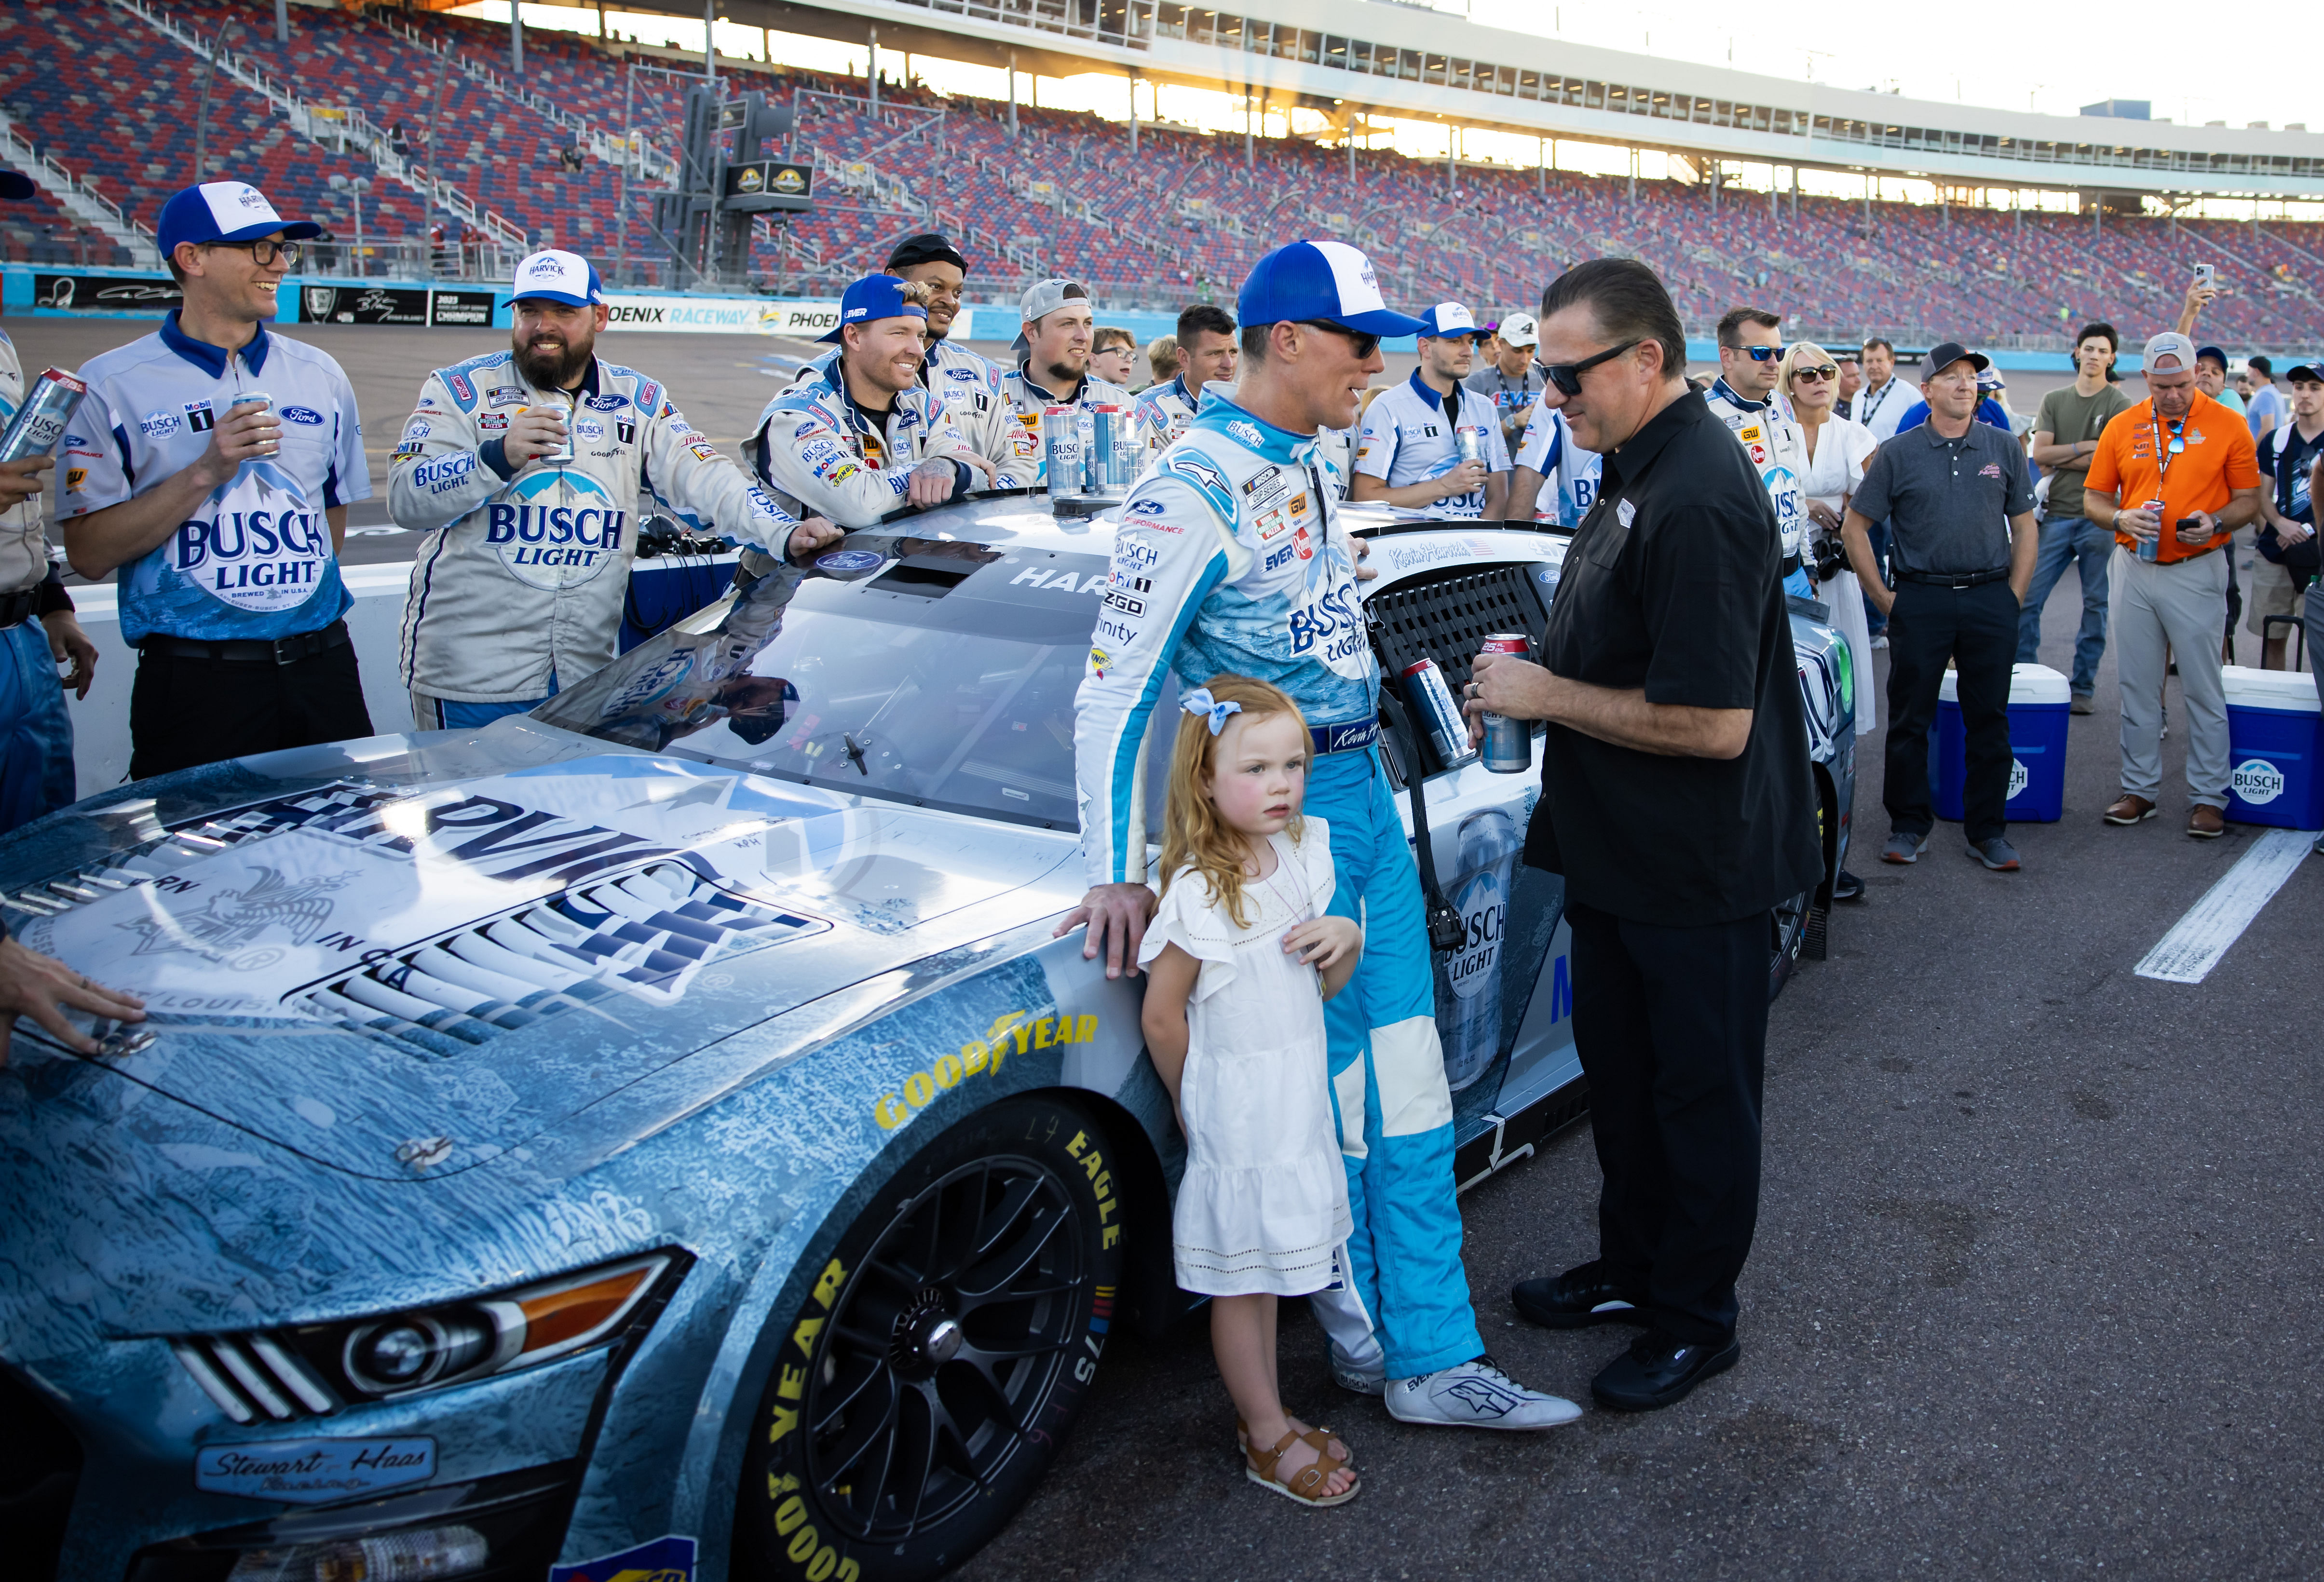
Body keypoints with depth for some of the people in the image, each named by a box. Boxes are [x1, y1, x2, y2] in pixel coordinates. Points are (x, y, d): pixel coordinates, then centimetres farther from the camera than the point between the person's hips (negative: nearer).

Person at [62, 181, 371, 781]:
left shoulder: (320, 375, 11)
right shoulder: (113, 385, -2)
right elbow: (89, 554, -7)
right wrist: (206, 472, -15)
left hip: (321, 668, 4)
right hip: (194, 680, -3)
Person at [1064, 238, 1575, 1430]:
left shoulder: (1301, 469, 11)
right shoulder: (1195, 488, -17)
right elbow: (1114, 691, -18)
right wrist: (1114, 873, -20)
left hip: (1362, 788, 9)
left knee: (1403, 1072, 9)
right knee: (1323, 1086, 3)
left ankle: (1433, 1357, 17)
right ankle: (1370, 1329, 23)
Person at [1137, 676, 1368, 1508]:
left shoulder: (1303, 855, 0)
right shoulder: (1198, 893, -22)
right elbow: (1162, 1017, -15)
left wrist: (1346, 939, -10)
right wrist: (1198, 1104, -2)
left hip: (1302, 1095, 7)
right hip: (1238, 1110, -7)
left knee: (1266, 1269, 20)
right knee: (1241, 1280, 8)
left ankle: (1269, 1415, 34)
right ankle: (1268, 1440, 23)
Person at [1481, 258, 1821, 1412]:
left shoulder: (1700, 502, -25)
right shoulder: (1638, 467, 7)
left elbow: (1713, 722, -29)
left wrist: (1550, 696, -20)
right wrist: (1527, 688, 4)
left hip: (1697, 871, -10)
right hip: (1617, 849, 10)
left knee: (1700, 1091, 8)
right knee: (1620, 1071, 21)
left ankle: (1696, 1319, 25)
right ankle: (1633, 1268, 39)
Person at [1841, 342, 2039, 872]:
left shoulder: (2003, 449, 8)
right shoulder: (1898, 454, 2)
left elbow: (2025, 528, 12)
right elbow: (1855, 527, 4)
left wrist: (2012, 598, 4)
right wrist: (1883, 598, 0)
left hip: (1990, 597, 2)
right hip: (1920, 600, -1)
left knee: (1990, 720, 6)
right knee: (1910, 719, 3)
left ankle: (1987, 830, 16)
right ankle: (1909, 825, 16)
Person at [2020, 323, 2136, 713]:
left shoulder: (2120, 405, 1)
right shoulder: (2054, 401, 11)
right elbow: (2039, 454, 1)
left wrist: (2061, 458, -5)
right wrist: (2085, 447, -7)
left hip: (2099, 516, -3)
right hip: (2057, 515, 3)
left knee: (2096, 605, 3)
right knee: (2027, 599, -2)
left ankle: (2083, 686, 11)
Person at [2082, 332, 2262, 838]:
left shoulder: (2228, 426, -1)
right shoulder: (2122, 427, 5)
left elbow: (2249, 500, 2)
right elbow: (2093, 498, 9)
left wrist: (2216, 522, -17)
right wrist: (2121, 519, -12)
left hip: (2196, 573, -3)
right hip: (2133, 571, 3)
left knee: (2203, 689, 0)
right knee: (2138, 688, 9)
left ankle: (2207, 798, 7)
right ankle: (2139, 790, 19)